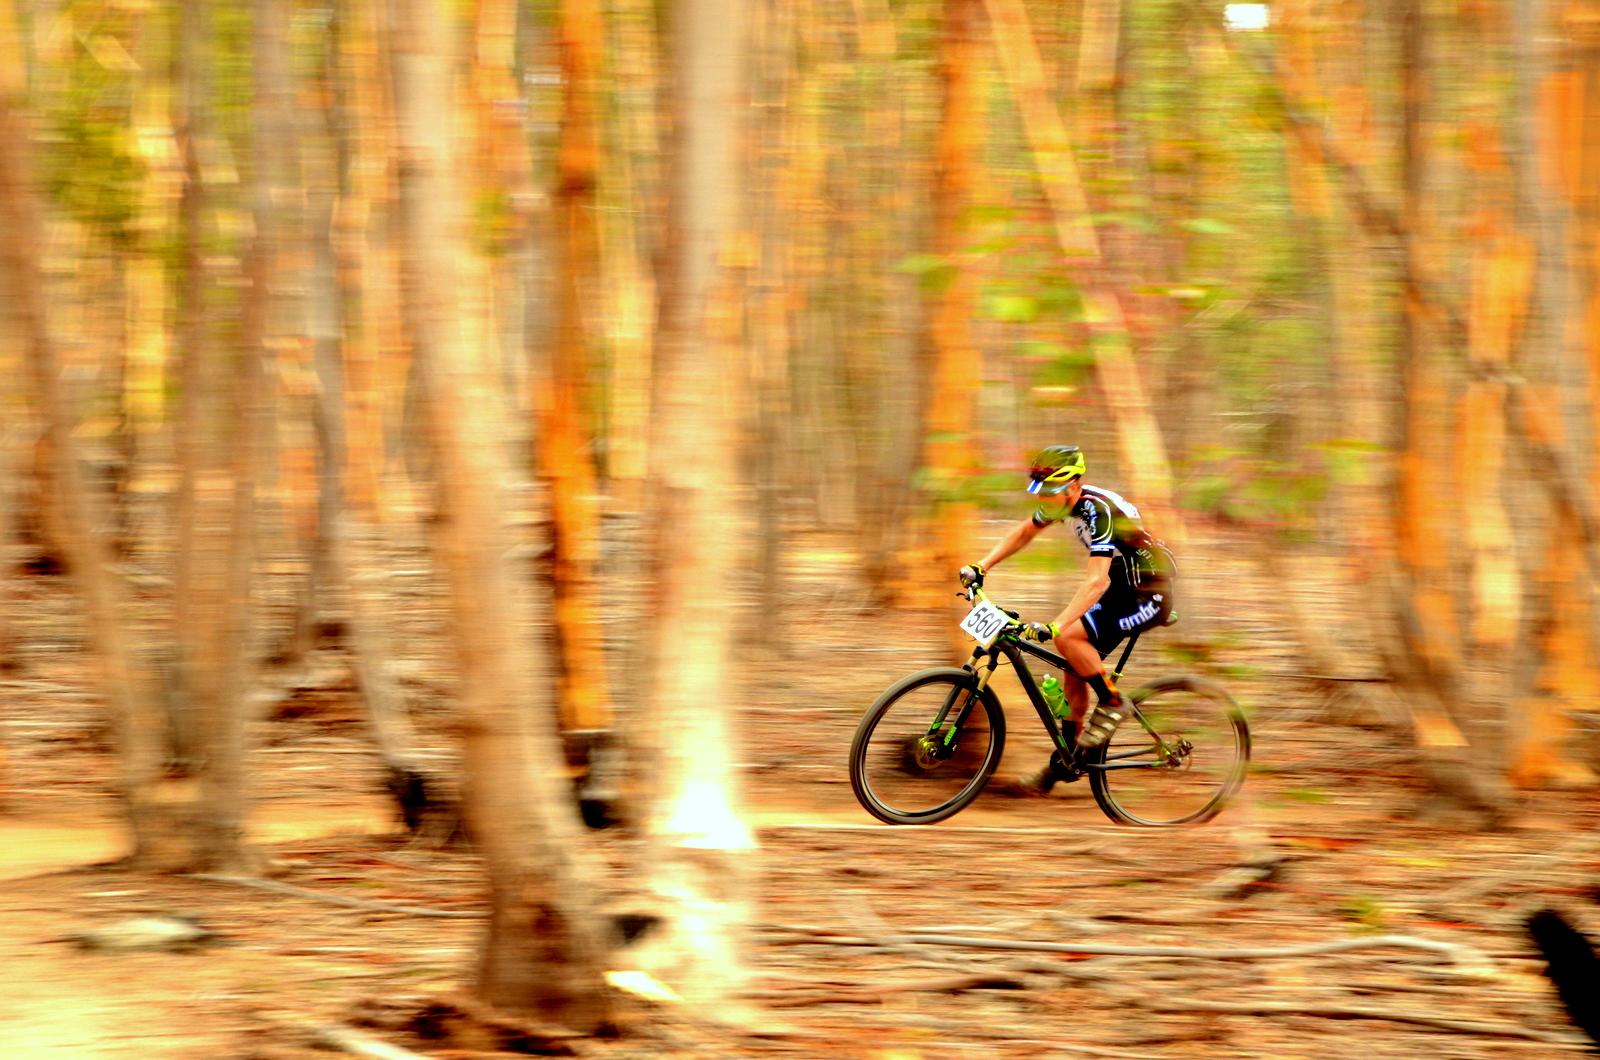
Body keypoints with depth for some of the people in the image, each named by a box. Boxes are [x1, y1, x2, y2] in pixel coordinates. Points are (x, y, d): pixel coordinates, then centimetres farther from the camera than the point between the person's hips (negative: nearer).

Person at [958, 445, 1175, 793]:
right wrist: (980, 567, 4)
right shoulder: (1065, 501, -3)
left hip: (1148, 596, -9)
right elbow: (1023, 533, 14)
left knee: (1068, 638, -25)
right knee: (1073, 670, 5)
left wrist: (1053, 626, -47)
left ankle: (1111, 704, -5)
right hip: (1120, 591, 9)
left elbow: (1096, 582, -38)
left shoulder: (1098, 511, -29)